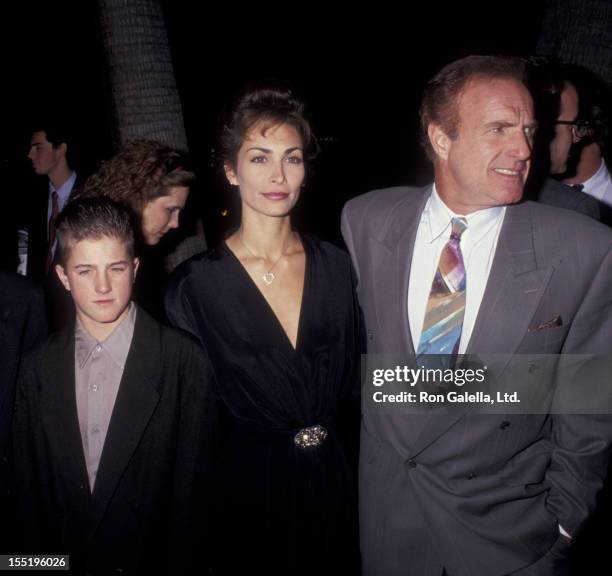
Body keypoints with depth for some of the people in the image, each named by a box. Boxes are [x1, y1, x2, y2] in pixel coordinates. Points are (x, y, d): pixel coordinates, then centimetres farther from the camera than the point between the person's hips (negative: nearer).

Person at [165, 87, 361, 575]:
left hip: (332, 484, 3)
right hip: (247, 486, -3)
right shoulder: (196, 283, -12)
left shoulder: (336, 266, -2)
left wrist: (334, 453, 3)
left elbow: (351, 383, 7)